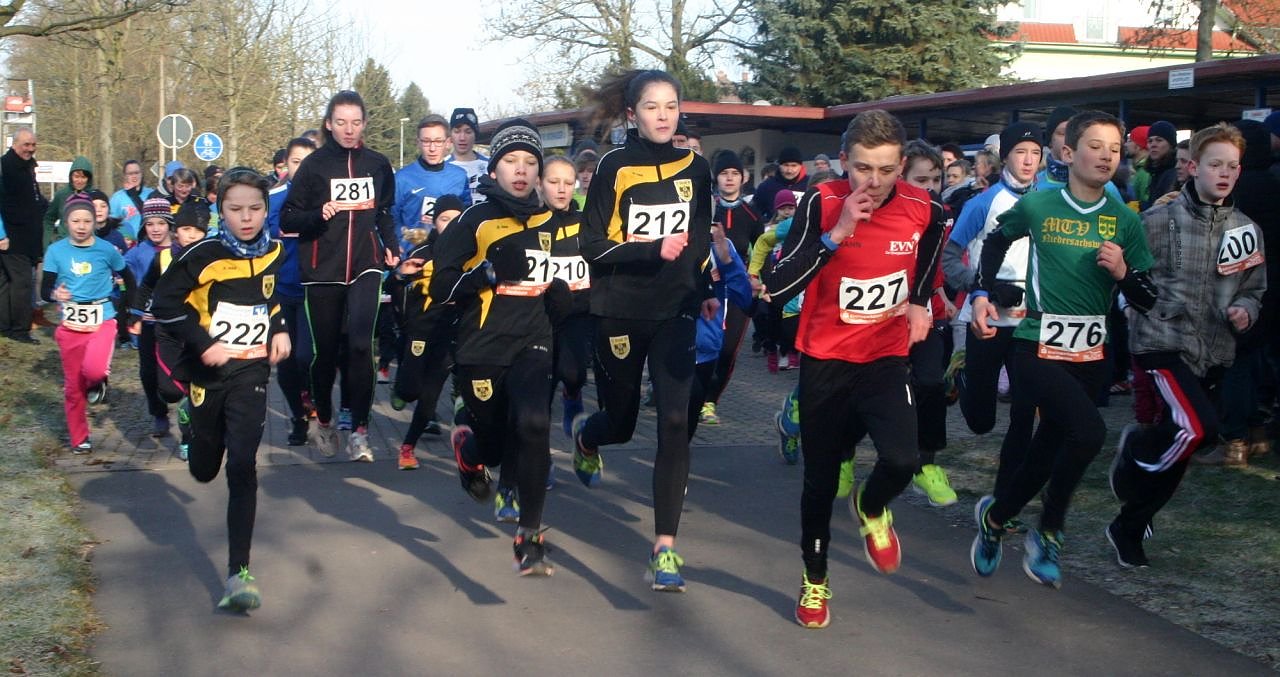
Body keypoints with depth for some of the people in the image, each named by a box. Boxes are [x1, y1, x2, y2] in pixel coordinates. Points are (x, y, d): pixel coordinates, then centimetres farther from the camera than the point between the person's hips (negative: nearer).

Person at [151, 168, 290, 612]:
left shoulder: (275, 254, 3)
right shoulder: (203, 256, -10)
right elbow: (164, 303, -9)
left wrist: (280, 329, 8)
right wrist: (203, 343, -17)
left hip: (252, 370, 1)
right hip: (209, 370, -1)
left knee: (242, 467, -12)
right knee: (204, 470, 12)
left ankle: (238, 574, -13)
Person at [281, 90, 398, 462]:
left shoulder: (377, 164, 8)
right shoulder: (314, 164, 0)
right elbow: (287, 220, 0)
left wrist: (391, 247, 8)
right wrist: (318, 214, -18)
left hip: (365, 267, 1)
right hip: (322, 271, -1)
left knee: (360, 344, -17)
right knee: (325, 351, 6)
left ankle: (359, 430, -11)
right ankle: (323, 421, 29)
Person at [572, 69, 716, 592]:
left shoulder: (694, 168, 5)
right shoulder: (614, 167, -6)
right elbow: (592, 246, -9)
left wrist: (706, 291, 14)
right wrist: (652, 250, -21)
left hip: (674, 313, 2)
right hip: (619, 312, -2)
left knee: (675, 421, -13)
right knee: (621, 422, 12)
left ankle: (665, 546, -10)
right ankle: (585, 437, 51)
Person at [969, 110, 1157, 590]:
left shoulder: (1125, 221, 2)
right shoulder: (1036, 206, -4)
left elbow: (1147, 302, 5)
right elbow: (996, 240, 18)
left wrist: (1123, 272, -14)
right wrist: (981, 293, 8)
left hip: (1090, 356, 4)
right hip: (1038, 348, -4)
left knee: (1048, 451, 12)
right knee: (1088, 431, -25)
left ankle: (995, 516, 39)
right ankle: (1049, 532, -5)